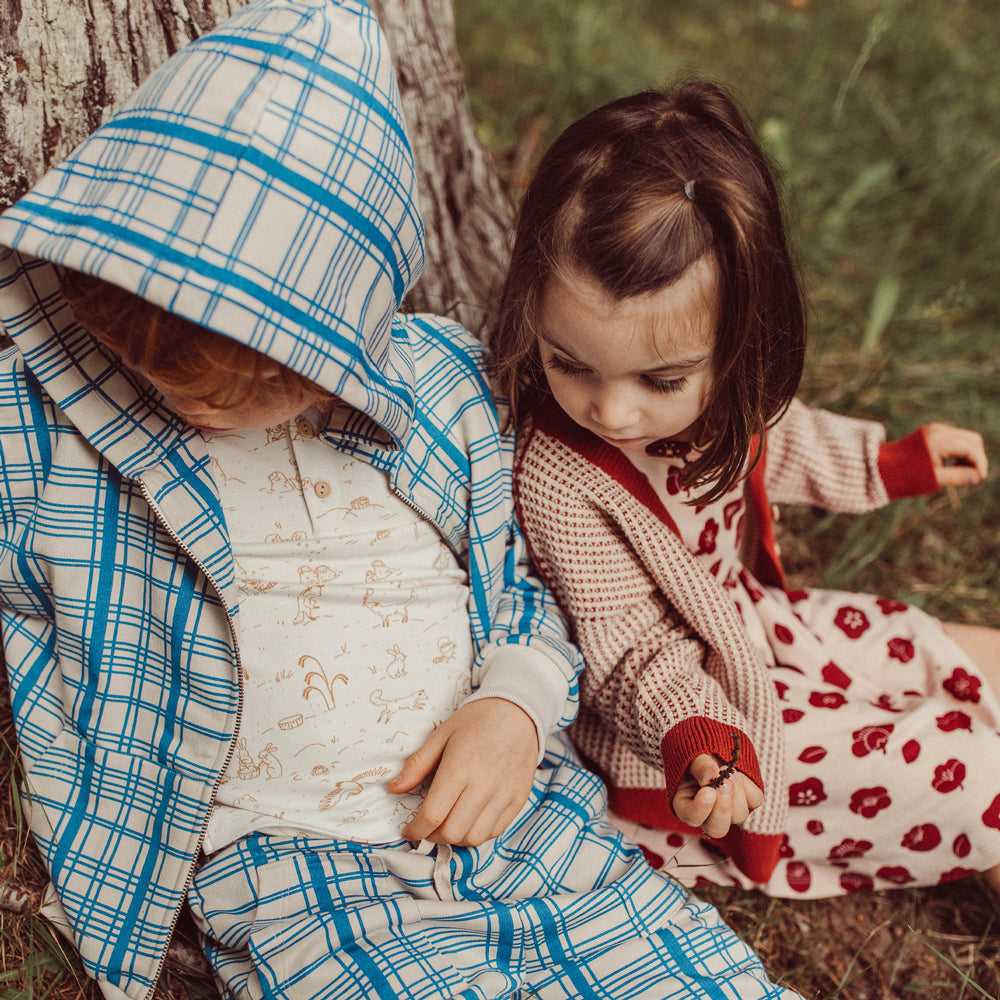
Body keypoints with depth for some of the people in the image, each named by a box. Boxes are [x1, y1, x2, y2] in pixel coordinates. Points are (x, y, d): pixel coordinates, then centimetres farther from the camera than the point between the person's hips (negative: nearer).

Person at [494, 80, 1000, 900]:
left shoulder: (717, 399, -16)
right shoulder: (560, 483, -36)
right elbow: (633, 649, -28)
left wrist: (896, 460, 22)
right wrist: (698, 740, -47)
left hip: (757, 624, 7)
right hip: (709, 698, -7)